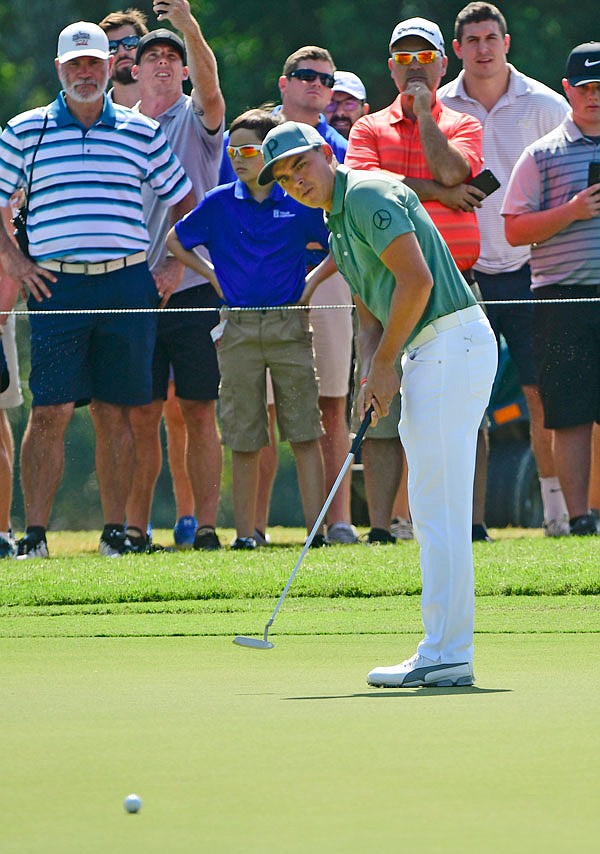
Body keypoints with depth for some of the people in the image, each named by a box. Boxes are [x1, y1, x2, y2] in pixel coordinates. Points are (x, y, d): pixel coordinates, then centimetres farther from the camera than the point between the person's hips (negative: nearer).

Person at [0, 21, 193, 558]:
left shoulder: (142, 132, 10)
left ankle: (115, 531, 8)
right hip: (56, 286, -1)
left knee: (115, 413, 3)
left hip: (126, 285, 1)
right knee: (50, 413, -8)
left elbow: (183, 201, 20)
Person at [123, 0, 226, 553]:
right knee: (141, 415, 1)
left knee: (199, 412, -2)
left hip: (194, 285, -2)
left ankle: (206, 526, -1)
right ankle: (135, 528, 5)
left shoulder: (197, 119, 5)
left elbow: (210, 88, -19)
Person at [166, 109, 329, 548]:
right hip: (238, 328, 1)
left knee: (304, 434, -4)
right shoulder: (218, 204, 4)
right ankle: (245, 532, 7)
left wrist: (311, 281, 4)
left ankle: (317, 527, -3)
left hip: (290, 327, -1)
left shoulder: (299, 204, 1)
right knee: (244, 439, 3)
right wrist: (214, 276, 8)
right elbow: (176, 240, 16)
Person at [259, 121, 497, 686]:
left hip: (451, 342, -11)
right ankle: (442, 654, 11)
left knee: (440, 509, -11)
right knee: (433, 514, 10)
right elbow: (371, 315, 21)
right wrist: (372, 376, 2)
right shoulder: (338, 225, 20)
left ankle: (446, 656, -12)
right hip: (426, 355, 11)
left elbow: (417, 280, -19)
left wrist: (385, 364, -10)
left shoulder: (368, 195, -10)